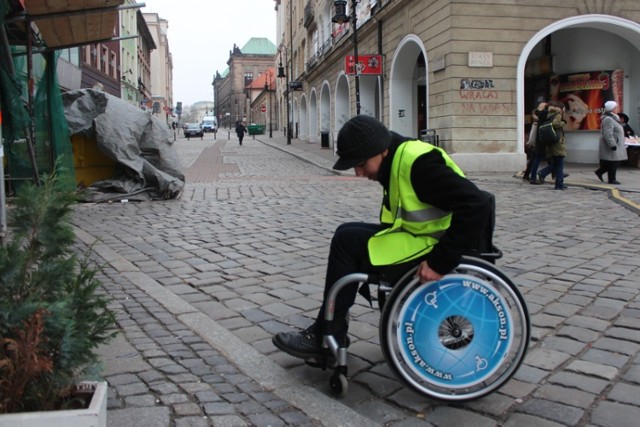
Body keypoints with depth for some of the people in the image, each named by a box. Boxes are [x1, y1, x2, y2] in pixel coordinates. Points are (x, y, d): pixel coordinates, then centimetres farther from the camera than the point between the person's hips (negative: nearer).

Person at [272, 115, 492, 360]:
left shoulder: (418, 162, -23)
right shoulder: (396, 160, 6)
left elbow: (477, 206, -30)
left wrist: (440, 261, -29)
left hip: (431, 244, -10)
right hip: (417, 235, 10)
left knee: (347, 241, -13)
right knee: (348, 235, 7)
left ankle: (326, 339, -2)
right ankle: (326, 331, 9)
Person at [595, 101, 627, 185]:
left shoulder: (612, 118, 16)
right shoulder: (608, 119, -19)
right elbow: (608, 135, -25)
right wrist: (613, 145, -25)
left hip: (616, 145, 11)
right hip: (611, 146, -11)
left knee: (615, 162, 12)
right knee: (613, 163, -3)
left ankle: (599, 172, 21)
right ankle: (611, 179, 6)